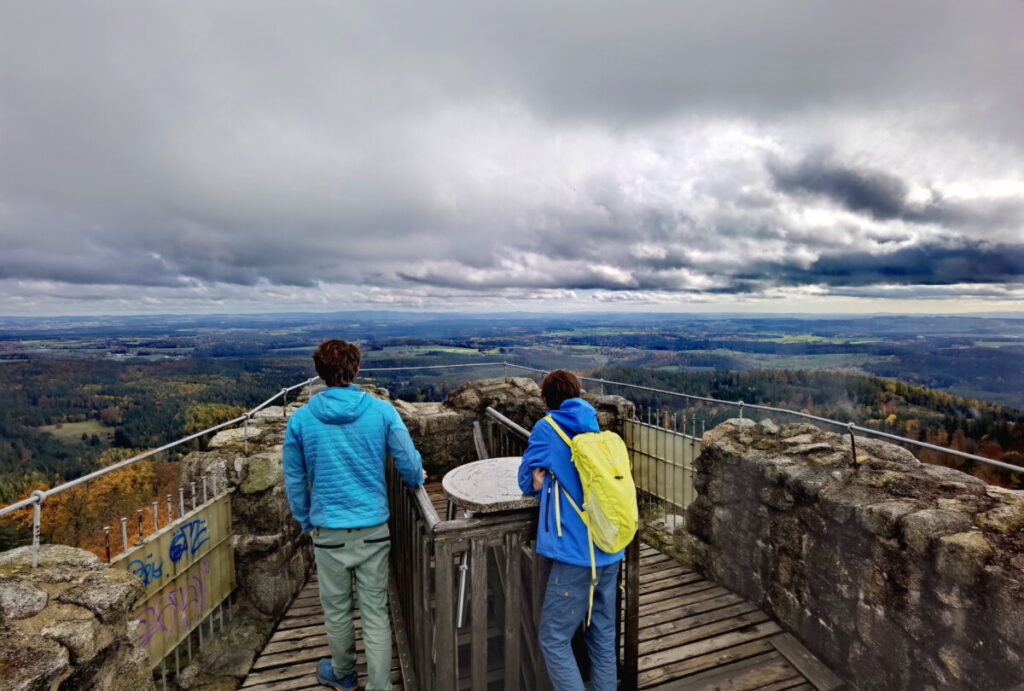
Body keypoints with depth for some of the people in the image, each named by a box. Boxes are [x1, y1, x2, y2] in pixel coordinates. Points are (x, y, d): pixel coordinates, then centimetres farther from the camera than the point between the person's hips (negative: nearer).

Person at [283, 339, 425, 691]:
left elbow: (294, 481, 2)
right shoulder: (381, 411, -11)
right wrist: (417, 479, 15)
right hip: (374, 529, -1)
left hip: (329, 532, 1)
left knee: (336, 609, 21)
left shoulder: (300, 418, -7)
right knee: (375, 612, 12)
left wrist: (306, 521, 17)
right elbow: (410, 464, -8)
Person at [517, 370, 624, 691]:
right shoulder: (600, 432, 11)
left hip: (576, 553, -6)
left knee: (554, 641, 7)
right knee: (604, 638, 18)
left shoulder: (546, 428, -4)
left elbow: (527, 482, 6)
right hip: (610, 550, 7)